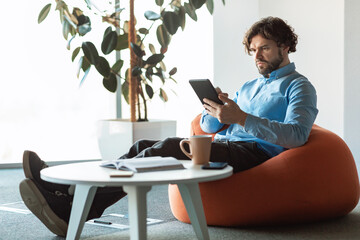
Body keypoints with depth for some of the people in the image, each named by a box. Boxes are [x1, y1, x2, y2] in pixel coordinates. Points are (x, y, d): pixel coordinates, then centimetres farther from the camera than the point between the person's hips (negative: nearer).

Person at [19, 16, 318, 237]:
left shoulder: (299, 86, 7)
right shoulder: (248, 87, 32)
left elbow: (296, 135, -13)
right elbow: (208, 126, 24)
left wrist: (241, 117, -22)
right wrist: (215, 109, -1)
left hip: (256, 151, -8)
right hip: (221, 145, 8)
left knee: (168, 148, -29)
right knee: (145, 146, -15)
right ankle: (68, 189, -29)